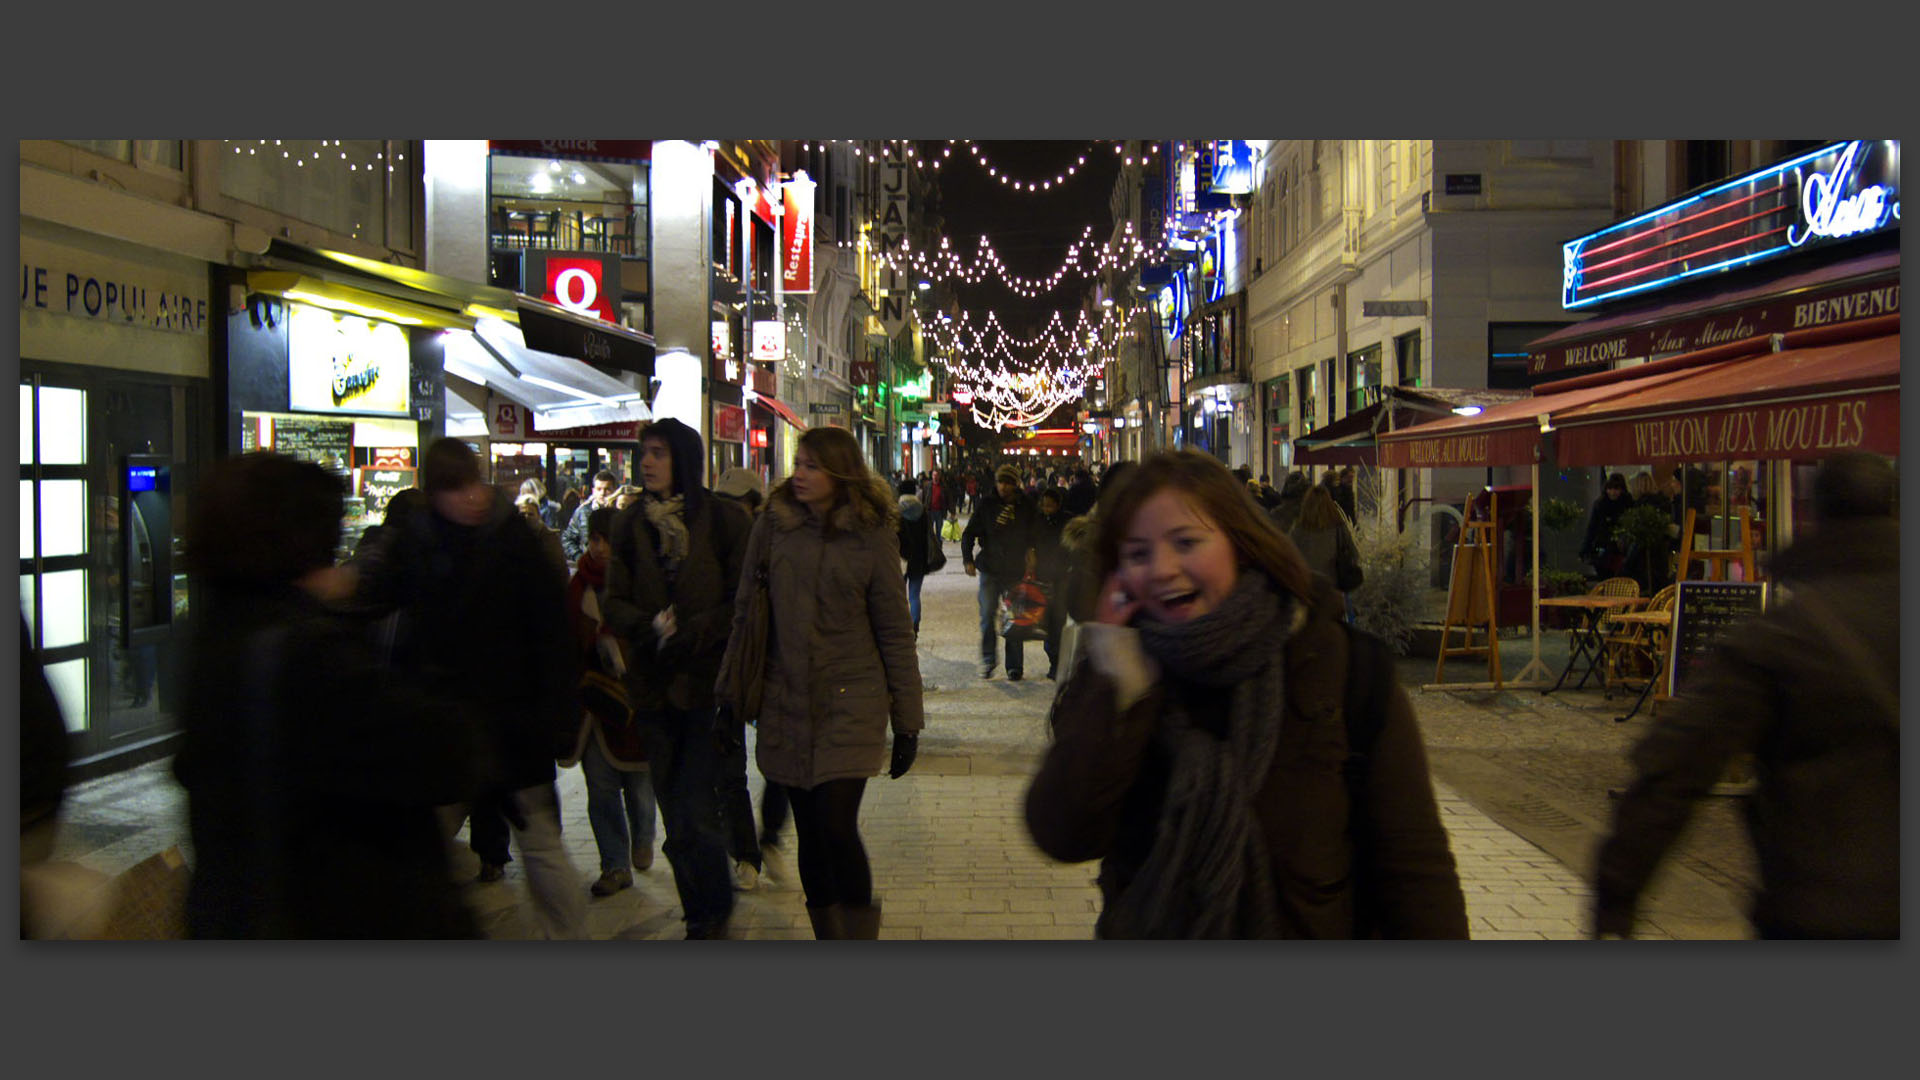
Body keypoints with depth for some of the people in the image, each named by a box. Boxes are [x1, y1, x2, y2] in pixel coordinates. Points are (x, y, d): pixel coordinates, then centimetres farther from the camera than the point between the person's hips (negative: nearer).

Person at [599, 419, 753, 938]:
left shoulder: (724, 518, -3)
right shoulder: (630, 523, 9)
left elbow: (742, 601, -4)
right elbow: (615, 602, 8)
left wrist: (692, 632, -17)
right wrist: (651, 628, -12)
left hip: (709, 681, -4)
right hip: (654, 683, 4)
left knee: (699, 813, -6)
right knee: (676, 817, 8)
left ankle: (713, 909, 19)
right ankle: (703, 914, 25)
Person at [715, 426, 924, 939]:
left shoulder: (872, 536, -2)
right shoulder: (773, 525, 3)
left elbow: (895, 632, 1)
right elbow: (746, 615, 10)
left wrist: (907, 720, 0)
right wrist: (730, 694, 8)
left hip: (851, 703, -3)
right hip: (787, 704, 3)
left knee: (838, 828, -13)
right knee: (810, 834, 9)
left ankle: (861, 933, 4)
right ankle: (827, 936, 24)